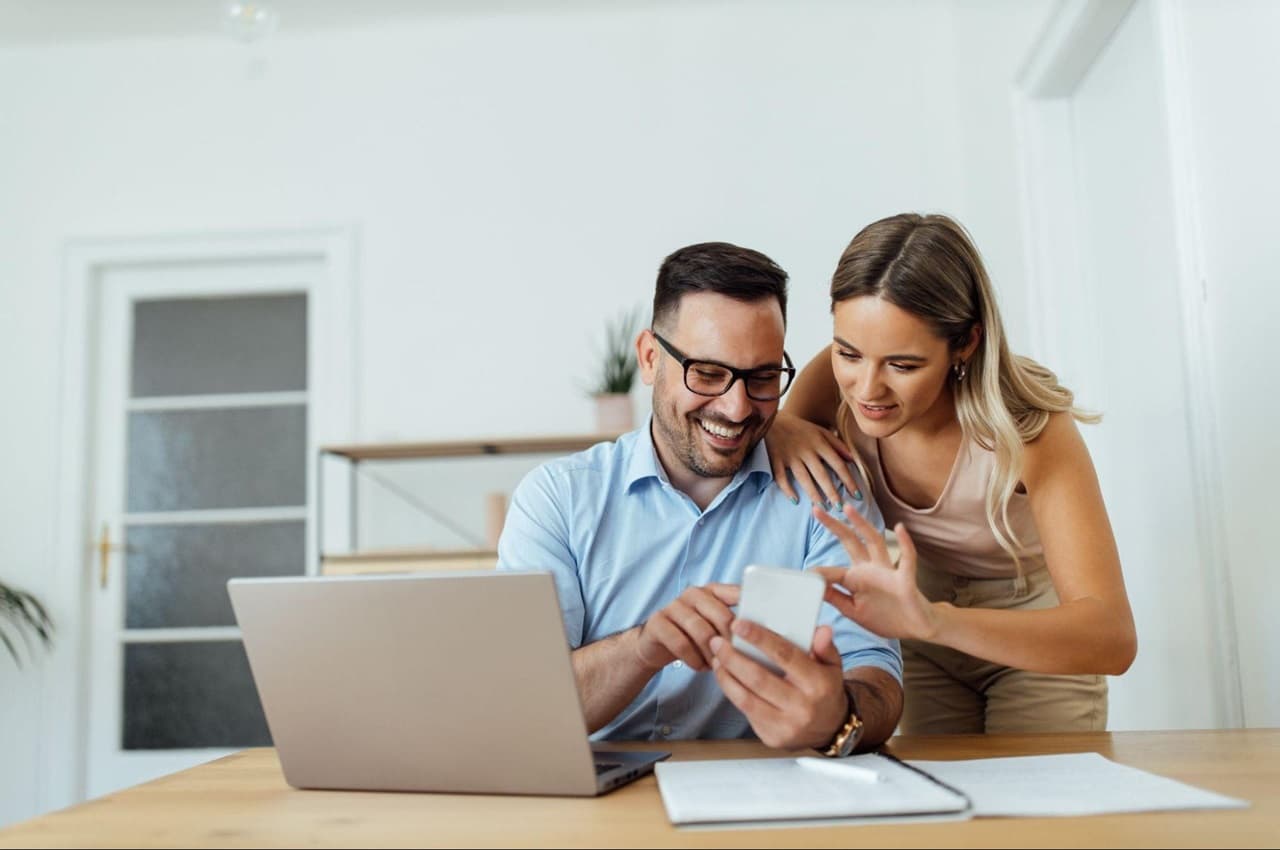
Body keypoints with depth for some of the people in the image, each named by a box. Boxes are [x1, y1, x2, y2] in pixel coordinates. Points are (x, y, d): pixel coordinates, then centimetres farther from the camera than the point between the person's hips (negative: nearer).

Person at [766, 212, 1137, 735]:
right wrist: (777, 429, -32)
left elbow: (1114, 638, -40)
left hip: (1043, 645, -2)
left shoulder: (1031, 428, -31)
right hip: (928, 650, 3)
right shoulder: (839, 381, -22)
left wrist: (935, 620, -58)